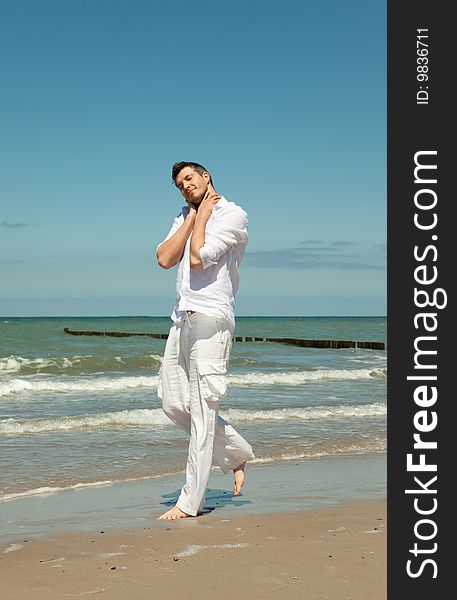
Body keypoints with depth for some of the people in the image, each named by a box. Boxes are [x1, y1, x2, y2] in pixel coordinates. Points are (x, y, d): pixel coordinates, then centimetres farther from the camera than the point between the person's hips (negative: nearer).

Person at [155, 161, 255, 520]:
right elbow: (165, 258, 3)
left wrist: (203, 216, -2)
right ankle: (237, 453, 26)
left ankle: (190, 502, 0)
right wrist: (192, 217, 3)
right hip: (182, 318, 8)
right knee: (174, 403, 9)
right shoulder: (185, 217, 20)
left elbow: (198, 258, -15)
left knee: (202, 409, -5)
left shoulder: (233, 215, -4)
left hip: (211, 319, -8)